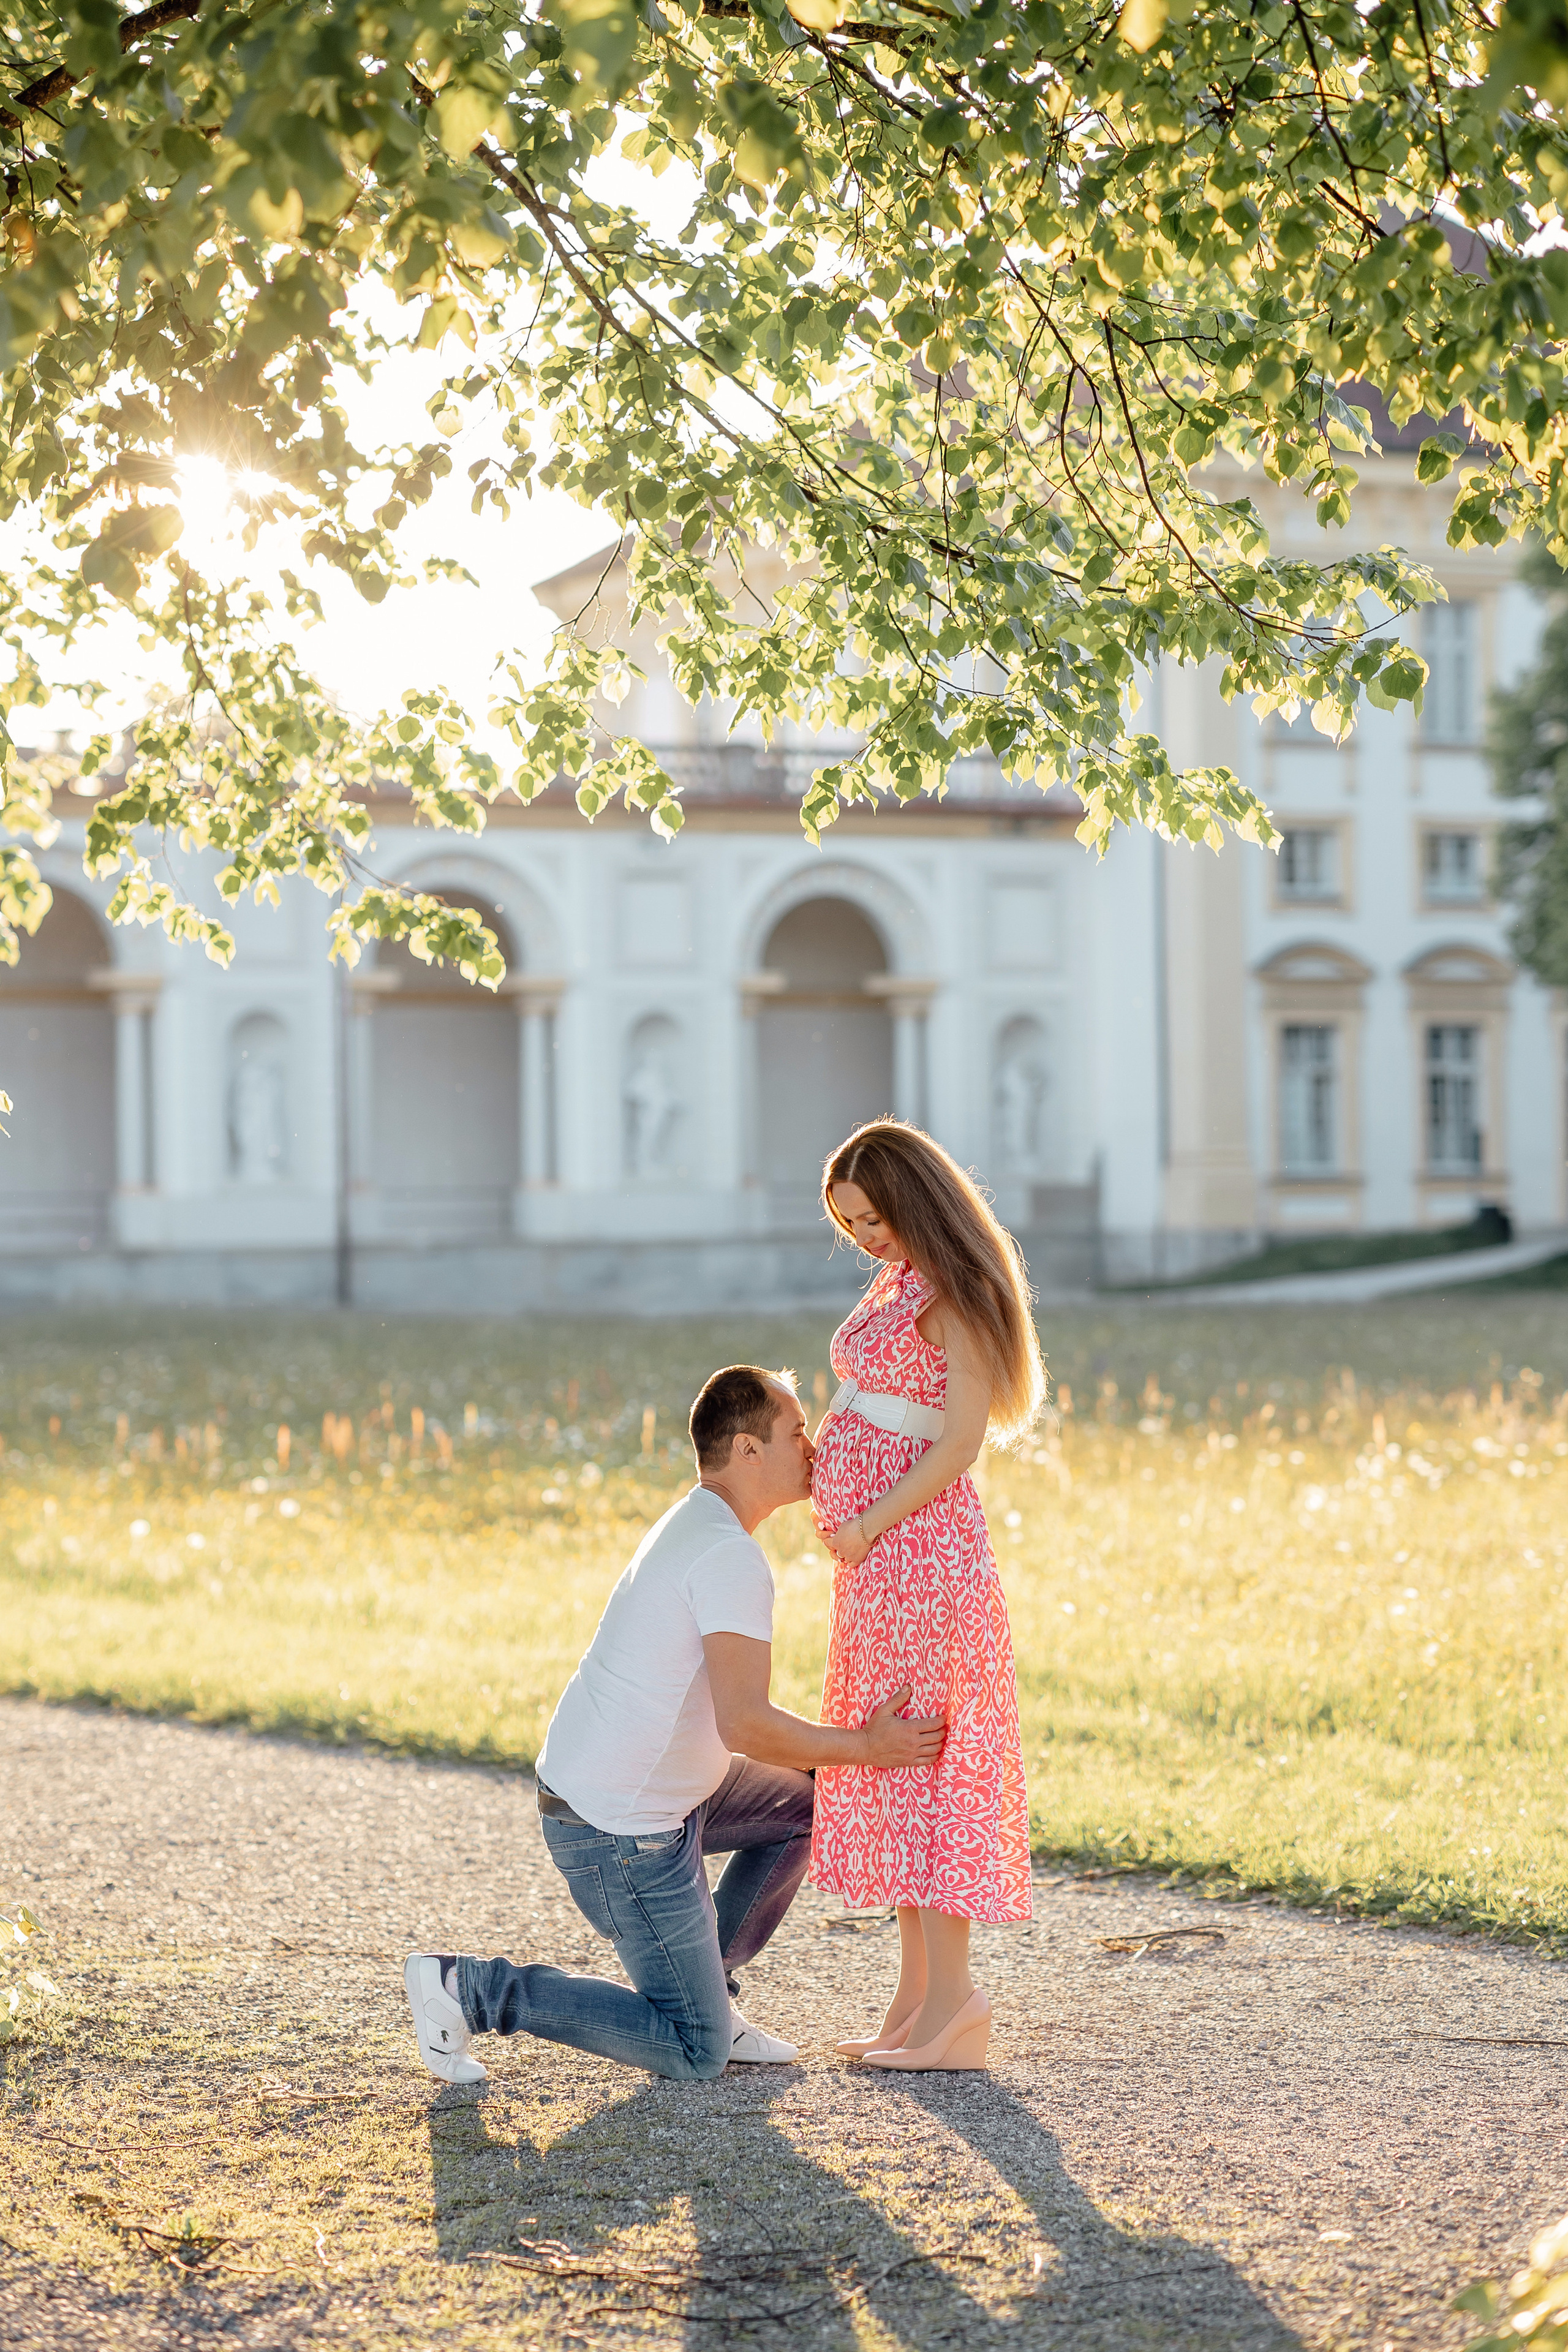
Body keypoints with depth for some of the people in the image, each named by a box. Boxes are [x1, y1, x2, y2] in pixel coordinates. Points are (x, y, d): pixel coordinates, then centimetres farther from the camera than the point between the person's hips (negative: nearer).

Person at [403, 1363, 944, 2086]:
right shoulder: (732, 1556, -20)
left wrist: (848, 1742, 12)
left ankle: (700, 1985, 19)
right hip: (621, 1833, -10)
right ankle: (471, 1988, -3)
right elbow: (744, 1724, -29)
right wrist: (865, 1747, -16)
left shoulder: (692, 1526, 12)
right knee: (697, 2055, -2)